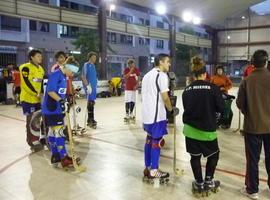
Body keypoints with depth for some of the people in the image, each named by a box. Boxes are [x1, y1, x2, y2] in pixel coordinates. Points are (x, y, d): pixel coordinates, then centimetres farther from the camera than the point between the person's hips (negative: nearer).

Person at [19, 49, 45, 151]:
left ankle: (35, 140, 24)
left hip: (37, 99, 8)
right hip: (28, 98, -7)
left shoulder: (41, 69, 15)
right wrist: (36, 93, -20)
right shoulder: (25, 67, -10)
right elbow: (26, 83, -17)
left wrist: (42, 94, 4)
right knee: (31, 121, -3)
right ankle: (32, 142, 6)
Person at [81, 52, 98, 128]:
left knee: (92, 102, 13)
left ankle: (90, 119, 22)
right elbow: (83, 76, -16)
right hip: (89, 86, -8)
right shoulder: (86, 65, -9)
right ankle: (91, 120, -1)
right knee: (90, 103, -6)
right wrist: (87, 85, -21)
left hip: (94, 86, 8)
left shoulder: (93, 65, 16)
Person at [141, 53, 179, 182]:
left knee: (149, 139, 16)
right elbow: (165, 97, -16)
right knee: (157, 141, 0)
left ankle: (147, 168, 24)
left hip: (146, 113, 9)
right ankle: (154, 171, 8)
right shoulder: (161, 75, -12)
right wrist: (171, 110, -4)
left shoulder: (147, 75, 16)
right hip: (156, 114, -9)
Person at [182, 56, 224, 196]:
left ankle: (199, 184, 23)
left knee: (195, 156, 14)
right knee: (214, 154, 21)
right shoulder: (213, 88, -10)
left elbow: (186, 108, 8)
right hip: (207, 129, -2)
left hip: (190, 128, 3)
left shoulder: (187, 90, -1)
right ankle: (208, 182, 25)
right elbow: (221, 108, -8)